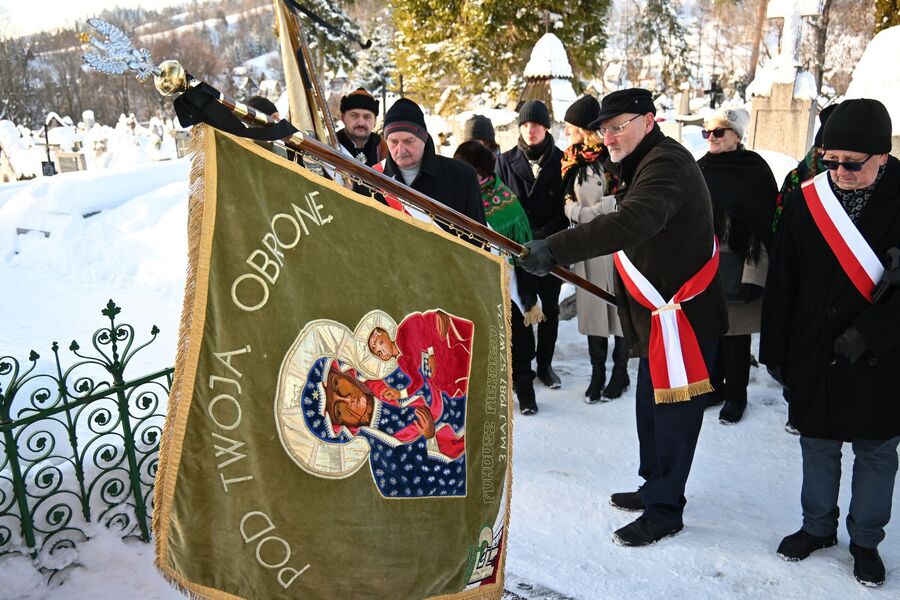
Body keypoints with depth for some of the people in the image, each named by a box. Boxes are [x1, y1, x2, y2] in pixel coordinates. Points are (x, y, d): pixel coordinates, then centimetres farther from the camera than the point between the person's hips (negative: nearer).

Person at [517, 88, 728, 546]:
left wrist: (555, 249, -43)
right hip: (659, 313, 10)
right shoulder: (645, 165, 15)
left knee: (673, 413, 2)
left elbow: (630, 224, -38)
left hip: (685, 313, -10)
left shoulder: (667, 164, -20)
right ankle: (654, 487, 36)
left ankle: (664, 511, 17)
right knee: (650, 406, 19)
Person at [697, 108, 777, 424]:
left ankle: (736, 395, 20)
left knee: (734, 332, 3)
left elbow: (765, 224, -10)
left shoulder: (755, 170, -7)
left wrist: (753, 275, -15)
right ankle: (714, 386, 28)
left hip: (736, 266, -4)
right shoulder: (700, 169, 7)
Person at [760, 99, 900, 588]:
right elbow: (781, 282, 0)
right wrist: (775, 350, 1)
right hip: (814, 355, 2)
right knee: (818, 447, 15)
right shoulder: (806, 201, -3)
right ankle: (818, 527, 35)